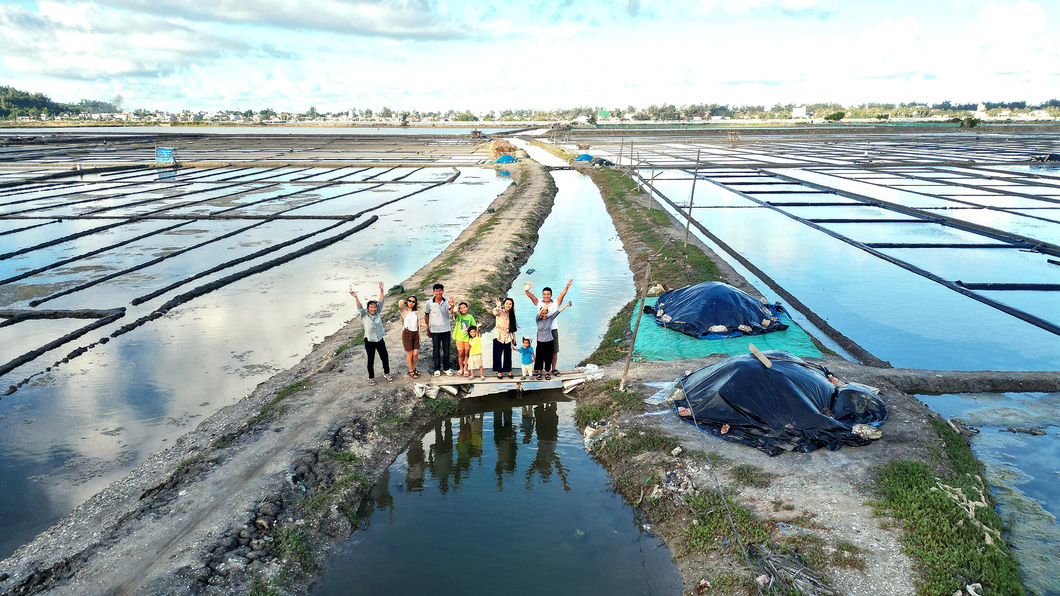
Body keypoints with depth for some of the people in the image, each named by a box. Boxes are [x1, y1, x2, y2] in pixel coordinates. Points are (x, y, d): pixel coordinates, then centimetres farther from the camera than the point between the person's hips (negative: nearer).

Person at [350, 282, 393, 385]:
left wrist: (381, 290, -10)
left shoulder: (377, 313, 2)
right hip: (369, 341, -3)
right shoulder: (364, 315, -6)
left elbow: (380, 302, -2)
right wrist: (355, 297, -35)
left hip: (379, 340, 3)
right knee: (371, 360, 6)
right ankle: (371, 377, 20)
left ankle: (386, 373, 30)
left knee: (385, 357, 9)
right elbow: (359, 307, -20)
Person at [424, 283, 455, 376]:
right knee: (436, 350, 6)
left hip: (446, 329, 1)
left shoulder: (447, 300, -5)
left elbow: (451, 312, -17)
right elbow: (426, 315, 6)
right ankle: (437, 369, 18)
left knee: (446, 350, 8)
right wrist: (427, 328, 5)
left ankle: (446, 368, 21)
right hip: (435, 330, -1)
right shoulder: (429, 303, -6)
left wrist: (452, 306, -40)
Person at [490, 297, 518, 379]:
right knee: (498, 354, 1)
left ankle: (508, 371, 19)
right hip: (498, 335, -3)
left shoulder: (511, 315, 8)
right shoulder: (500, 311, -7)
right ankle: (499, 371, 10)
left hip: (507, 336, 4)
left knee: (507, 354, 6)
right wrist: (498, 306, -54)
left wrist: (514, 338, 10)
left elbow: (513, 328, 14)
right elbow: (495, 312, -32)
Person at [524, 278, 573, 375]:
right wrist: (526, 290, -36)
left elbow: (562, 295, -15)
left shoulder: (555, 304, 0)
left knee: (554, 352, 8)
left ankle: (554, 369, 22)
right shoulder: (539, 303, 2)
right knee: (540, 351, 8)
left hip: (553, 330, 0)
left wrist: (566, 287, -35)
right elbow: (530, 296, -13)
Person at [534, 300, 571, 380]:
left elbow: (558, 311, -6)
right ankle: (539, 373, 21)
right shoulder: (538, 320, -3)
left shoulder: (550, 319, -1)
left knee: (548, 358, 6)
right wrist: (542, 309, -44)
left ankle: (547, 373, 19)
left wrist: (566, 305, -13)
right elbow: (538, 314, -24)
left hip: (549, 342, 1)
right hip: (540, 343, 0)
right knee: (539, 358, 6)